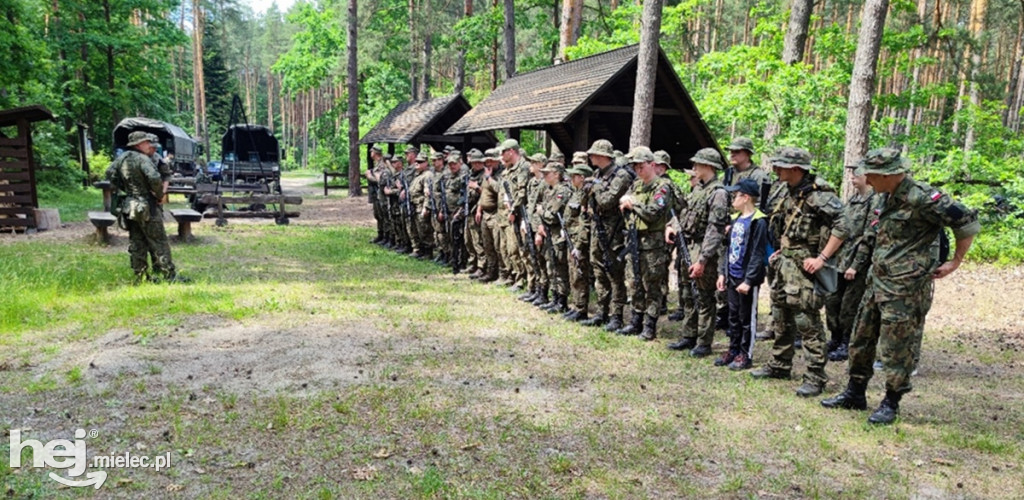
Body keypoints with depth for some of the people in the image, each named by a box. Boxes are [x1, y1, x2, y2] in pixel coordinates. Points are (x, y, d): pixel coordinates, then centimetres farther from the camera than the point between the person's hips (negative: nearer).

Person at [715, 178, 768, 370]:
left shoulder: (758, 222, -14)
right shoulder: (736, 219, 10)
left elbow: (757, 255, -17)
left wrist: (748, 280, -20)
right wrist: (722, 272, 12)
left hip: (747, 280, -7)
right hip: (732, 277, 8)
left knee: (747, 318, 5)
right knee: (733, 316, 16)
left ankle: (745, 355, 15)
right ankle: (733, 350, 28)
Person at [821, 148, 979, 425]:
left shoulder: (921, 197, -18)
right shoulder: (886, 197, 8)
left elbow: (968, 222, -15)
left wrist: (955, 262, -9)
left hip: (905, 288, -9)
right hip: (877, 283, 9)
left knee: (897, 349, 1)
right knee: (861, 340, 15)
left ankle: (891, 403, 16)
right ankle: (855, 394, 27)